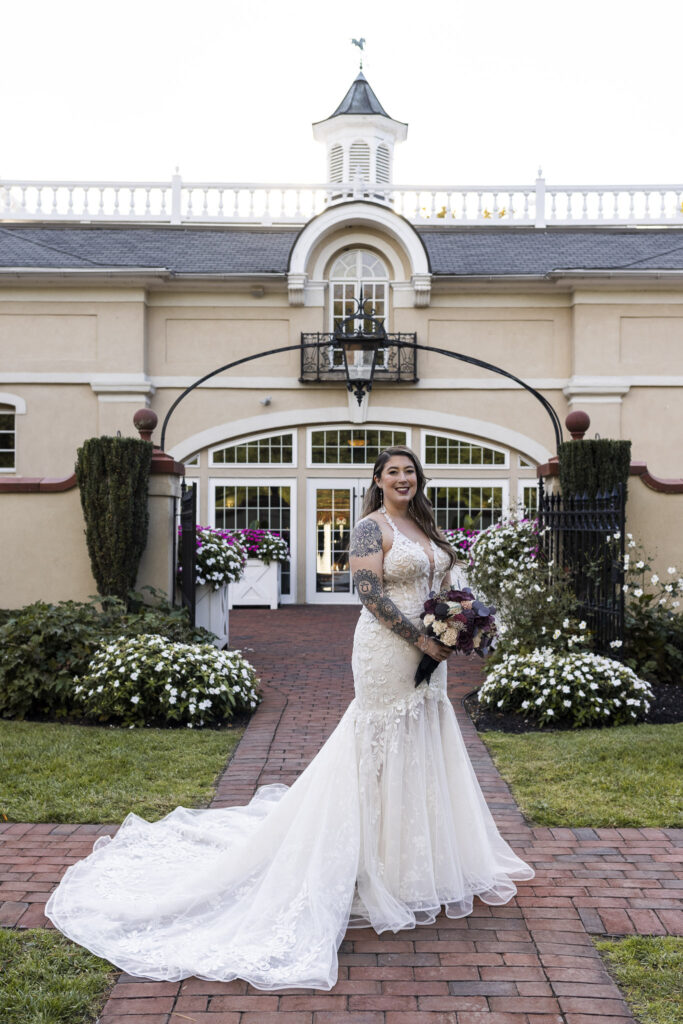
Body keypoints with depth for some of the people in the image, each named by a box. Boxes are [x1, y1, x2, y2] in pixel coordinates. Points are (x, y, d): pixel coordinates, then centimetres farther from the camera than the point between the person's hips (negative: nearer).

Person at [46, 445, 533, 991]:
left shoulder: (425, 527, 14)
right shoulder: (370, 528, -11)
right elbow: (371, 596, -18)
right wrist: (422, 639, -19)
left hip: (428, 654, 8)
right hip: (388, 652, -8)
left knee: (422, 752, 16)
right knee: (386, 751, -1)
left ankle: (426, 859, 31)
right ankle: (386, 872, 11)